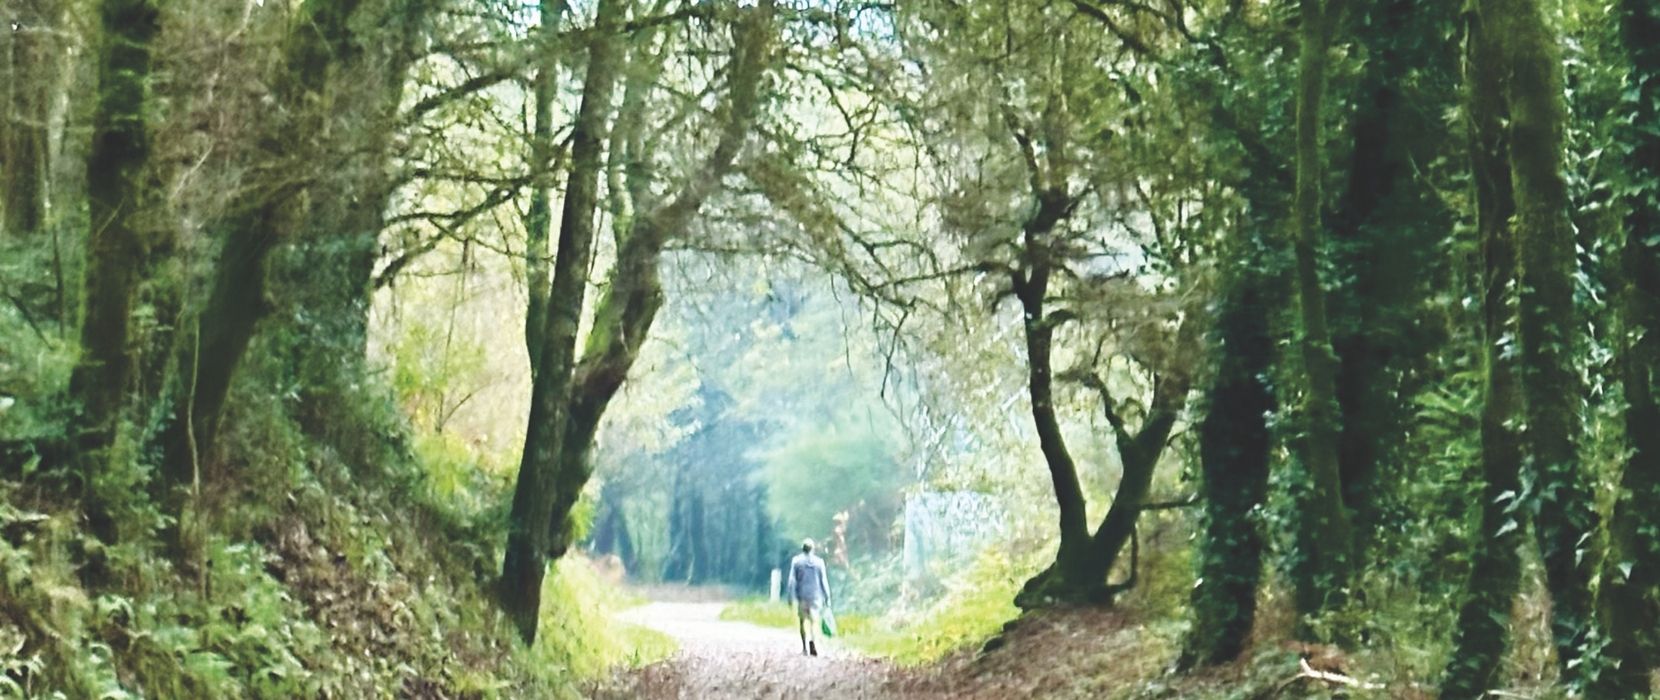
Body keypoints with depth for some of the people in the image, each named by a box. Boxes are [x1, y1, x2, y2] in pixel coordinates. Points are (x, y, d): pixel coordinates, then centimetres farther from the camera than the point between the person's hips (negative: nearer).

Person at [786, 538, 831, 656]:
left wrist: (791, 597, 0)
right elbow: (824, 581, 2)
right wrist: (827, 597, 8)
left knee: (803, 621, 12)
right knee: (814, 621, -2)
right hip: (815, 596, 0)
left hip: (801, 596, 0)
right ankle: (813, 642, -28)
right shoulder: (819, 561, 0)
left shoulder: (796, 561, -1)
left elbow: (792, 580, -3)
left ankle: (805, 648, 13)